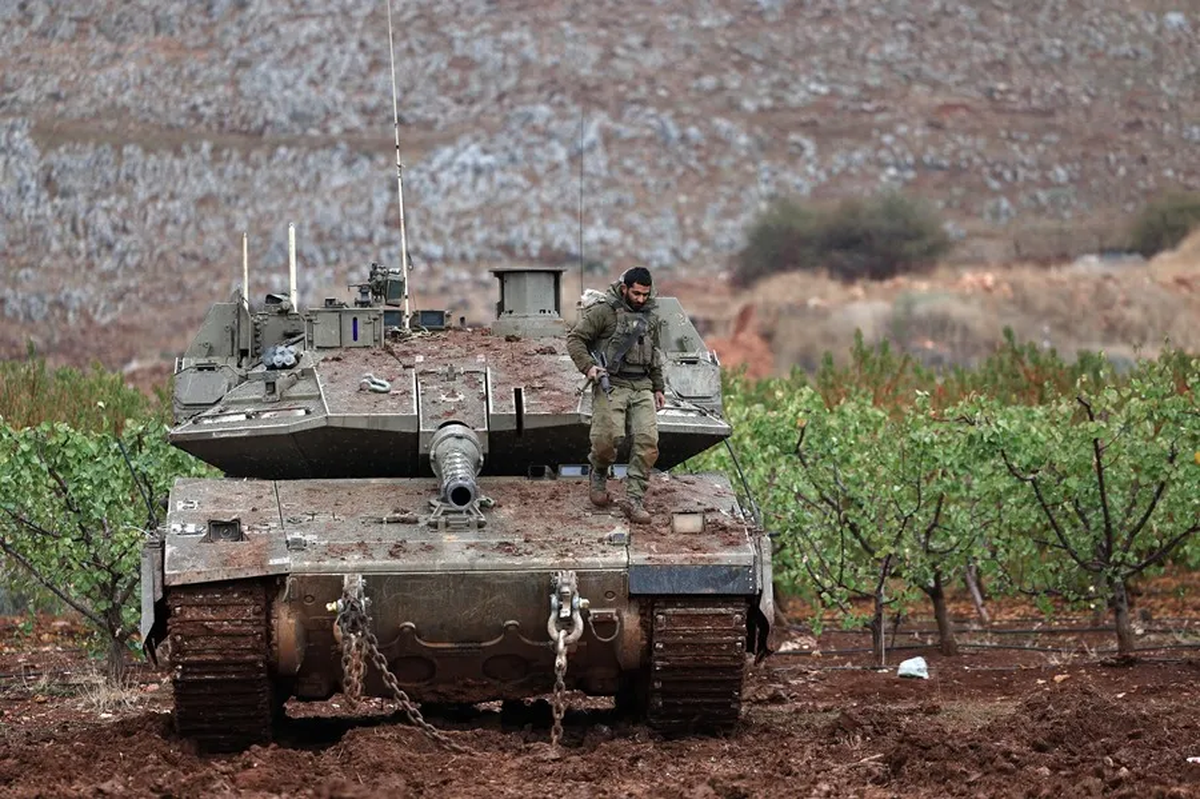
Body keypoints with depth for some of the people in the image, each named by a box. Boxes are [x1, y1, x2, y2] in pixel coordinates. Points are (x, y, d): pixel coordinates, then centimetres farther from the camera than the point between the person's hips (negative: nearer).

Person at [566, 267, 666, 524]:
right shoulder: (604, 312, -3)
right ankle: (599, 474, 15)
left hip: (642, 387, 5)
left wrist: (659, 388, 23)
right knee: (607, 438, -19)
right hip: (611, 384, -5)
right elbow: (575, 338, -4)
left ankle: (635, 500, -7)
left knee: (648, 441, -11)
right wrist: (588, 366, -17)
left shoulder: (651, 318, 17)